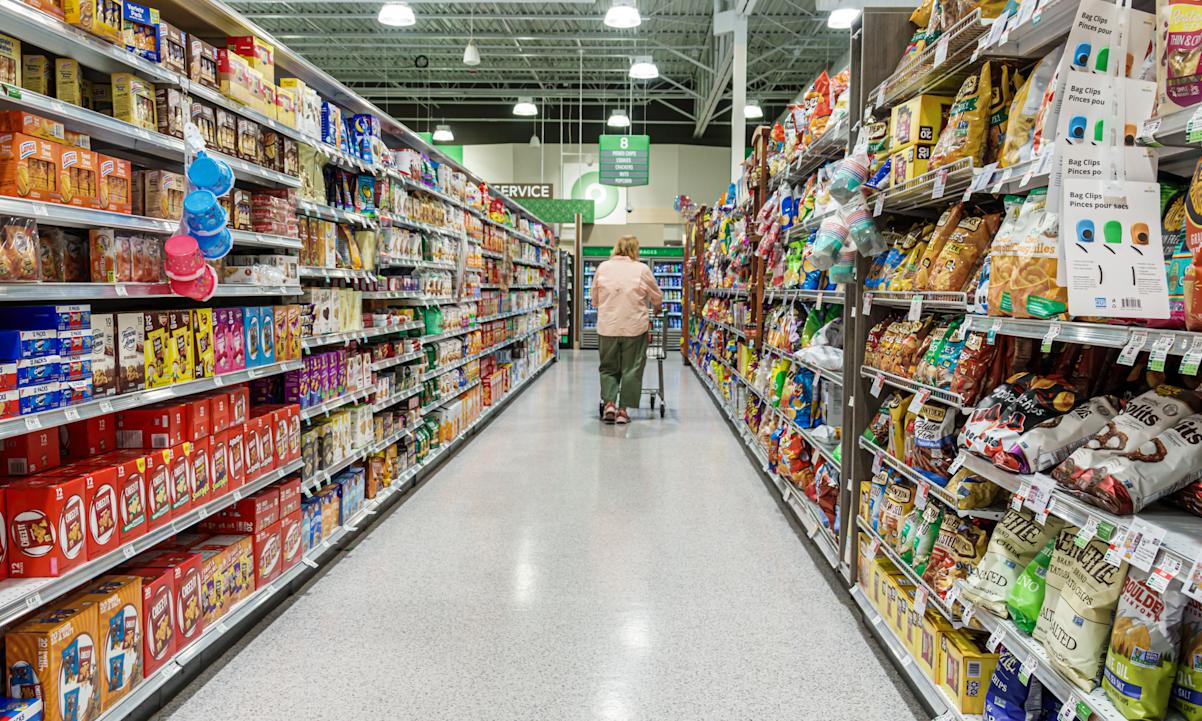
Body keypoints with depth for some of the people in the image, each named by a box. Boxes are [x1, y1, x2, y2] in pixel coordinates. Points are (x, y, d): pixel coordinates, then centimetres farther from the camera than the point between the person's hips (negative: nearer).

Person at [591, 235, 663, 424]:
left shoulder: (603, 267, 3)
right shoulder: (642, 269, -3)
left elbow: (594, 299, 11)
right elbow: (657, 298, 9)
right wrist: (656, 305, 32)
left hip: (608, 326, 2)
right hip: (635, 326, -2)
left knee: (608, 367, 16)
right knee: (631, 369, 8)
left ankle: (609, 403, 2)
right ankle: (623, 410, 9)